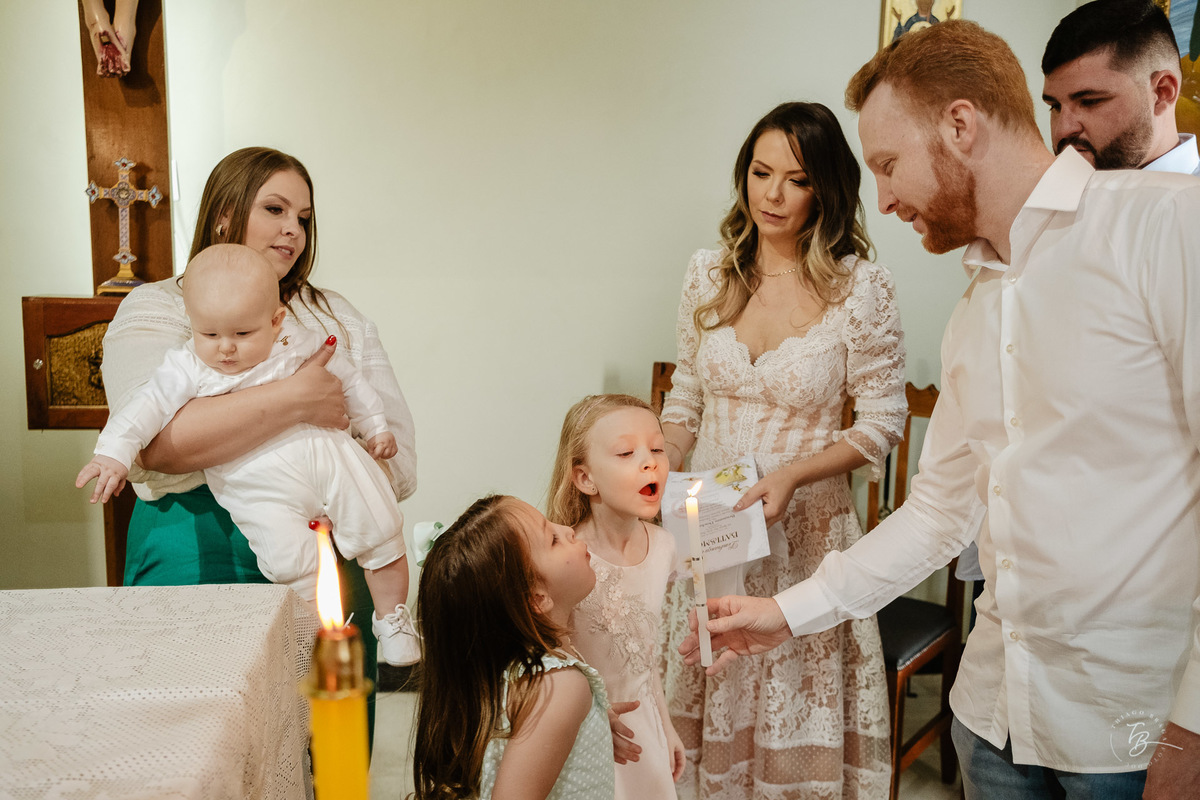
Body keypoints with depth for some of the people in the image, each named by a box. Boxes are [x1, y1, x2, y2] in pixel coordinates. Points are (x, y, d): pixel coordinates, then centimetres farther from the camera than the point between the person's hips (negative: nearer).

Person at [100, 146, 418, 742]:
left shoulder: (339, 319, 14)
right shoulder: (156, 309, 2)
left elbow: (395, 448, 6)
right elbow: (158, 443, -17)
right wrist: (295, 401, -21)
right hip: (199, 558, -3)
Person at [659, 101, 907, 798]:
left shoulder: (863, 289, -10)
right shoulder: (710, 274, 3)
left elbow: (882, 423, -7)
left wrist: (791, 474, -19)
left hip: (805, 531, -3)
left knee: (795, 711, 8)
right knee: (704, 703, 14)